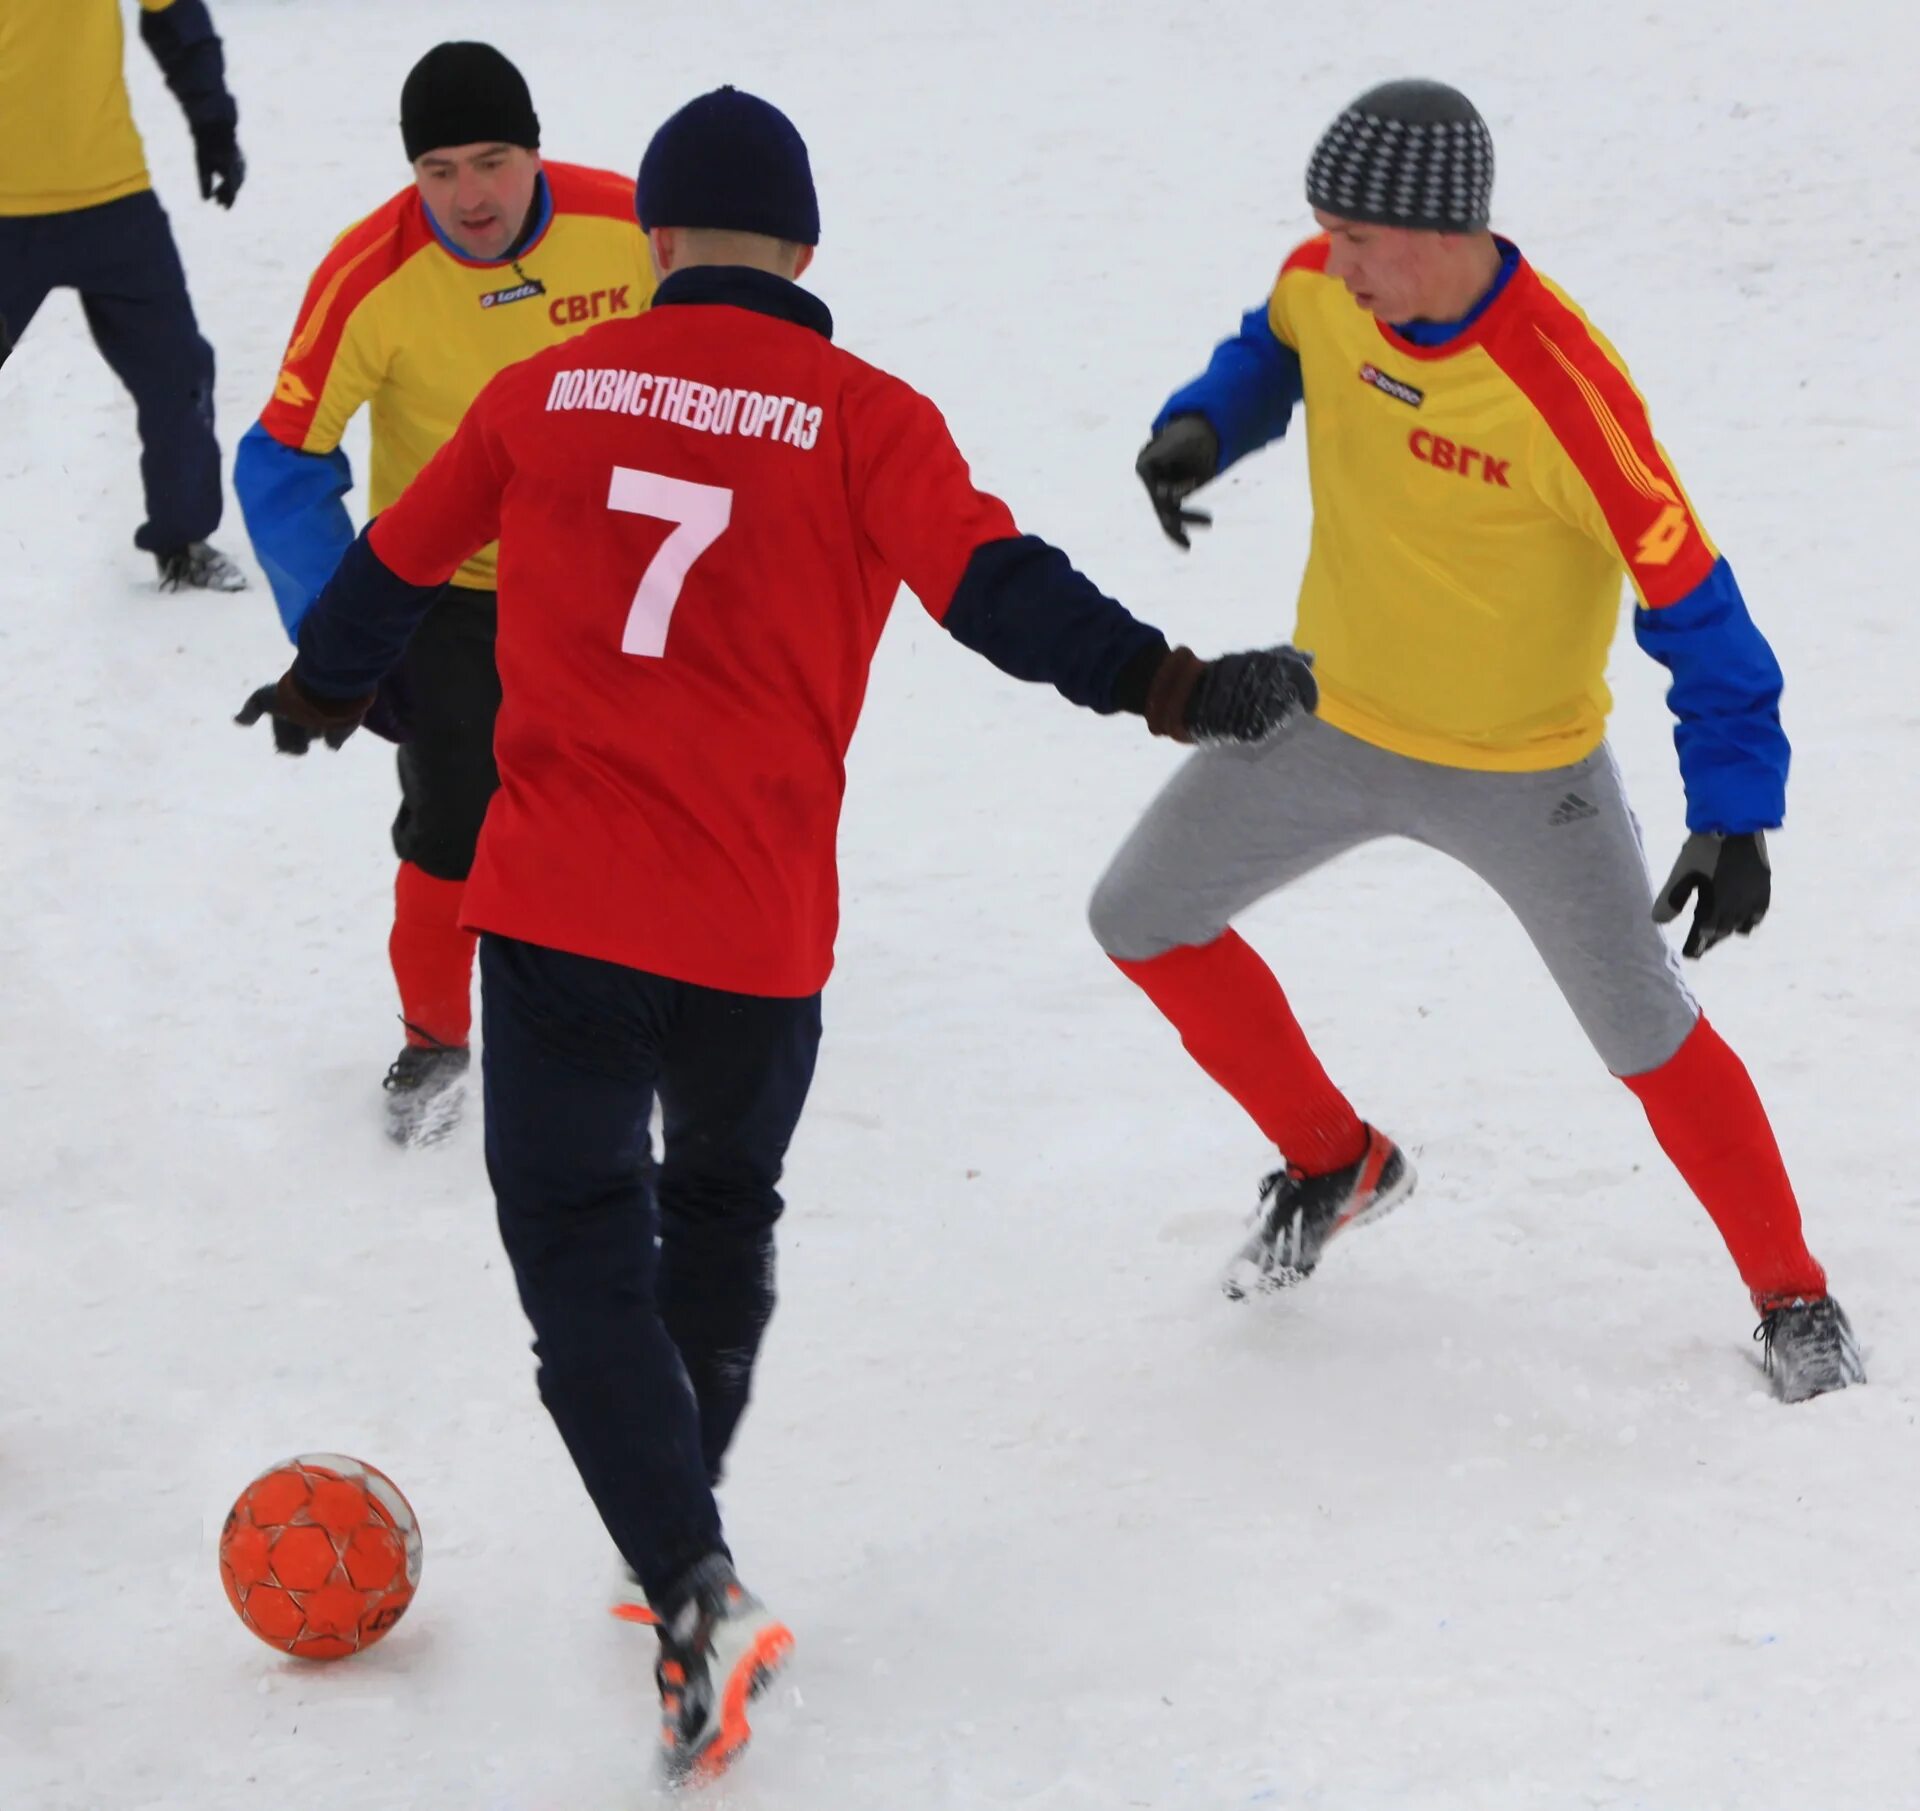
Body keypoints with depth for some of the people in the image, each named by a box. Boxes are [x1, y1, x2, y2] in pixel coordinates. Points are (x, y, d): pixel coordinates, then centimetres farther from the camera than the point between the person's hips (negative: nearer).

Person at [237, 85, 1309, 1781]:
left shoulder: (546, 391, 6)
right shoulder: (863, 418, -2)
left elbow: (396, 566, 20)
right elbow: (995, 588, -17)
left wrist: (321, 690, 38)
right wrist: (1167, 683, -16)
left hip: (554, 907, 0)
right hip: (756, 935, 0)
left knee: (581, 1253, 5)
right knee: (721, 1212, 25)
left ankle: (695, 1590, -12)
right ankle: (679, 1533, 35)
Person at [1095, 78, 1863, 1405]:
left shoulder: (1564, 393, -32)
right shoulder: (1325, 284, -15)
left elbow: (1689, 600, -27)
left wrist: (1735, 817, -31)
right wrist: (1201, 424, -11)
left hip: (1524, 770, -6)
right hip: (1332, 720, 6)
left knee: (1648, 1035, 1)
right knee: (1142, 920, 11)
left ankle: (1794, 1300, 22)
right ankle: (1335, 1165, 30)